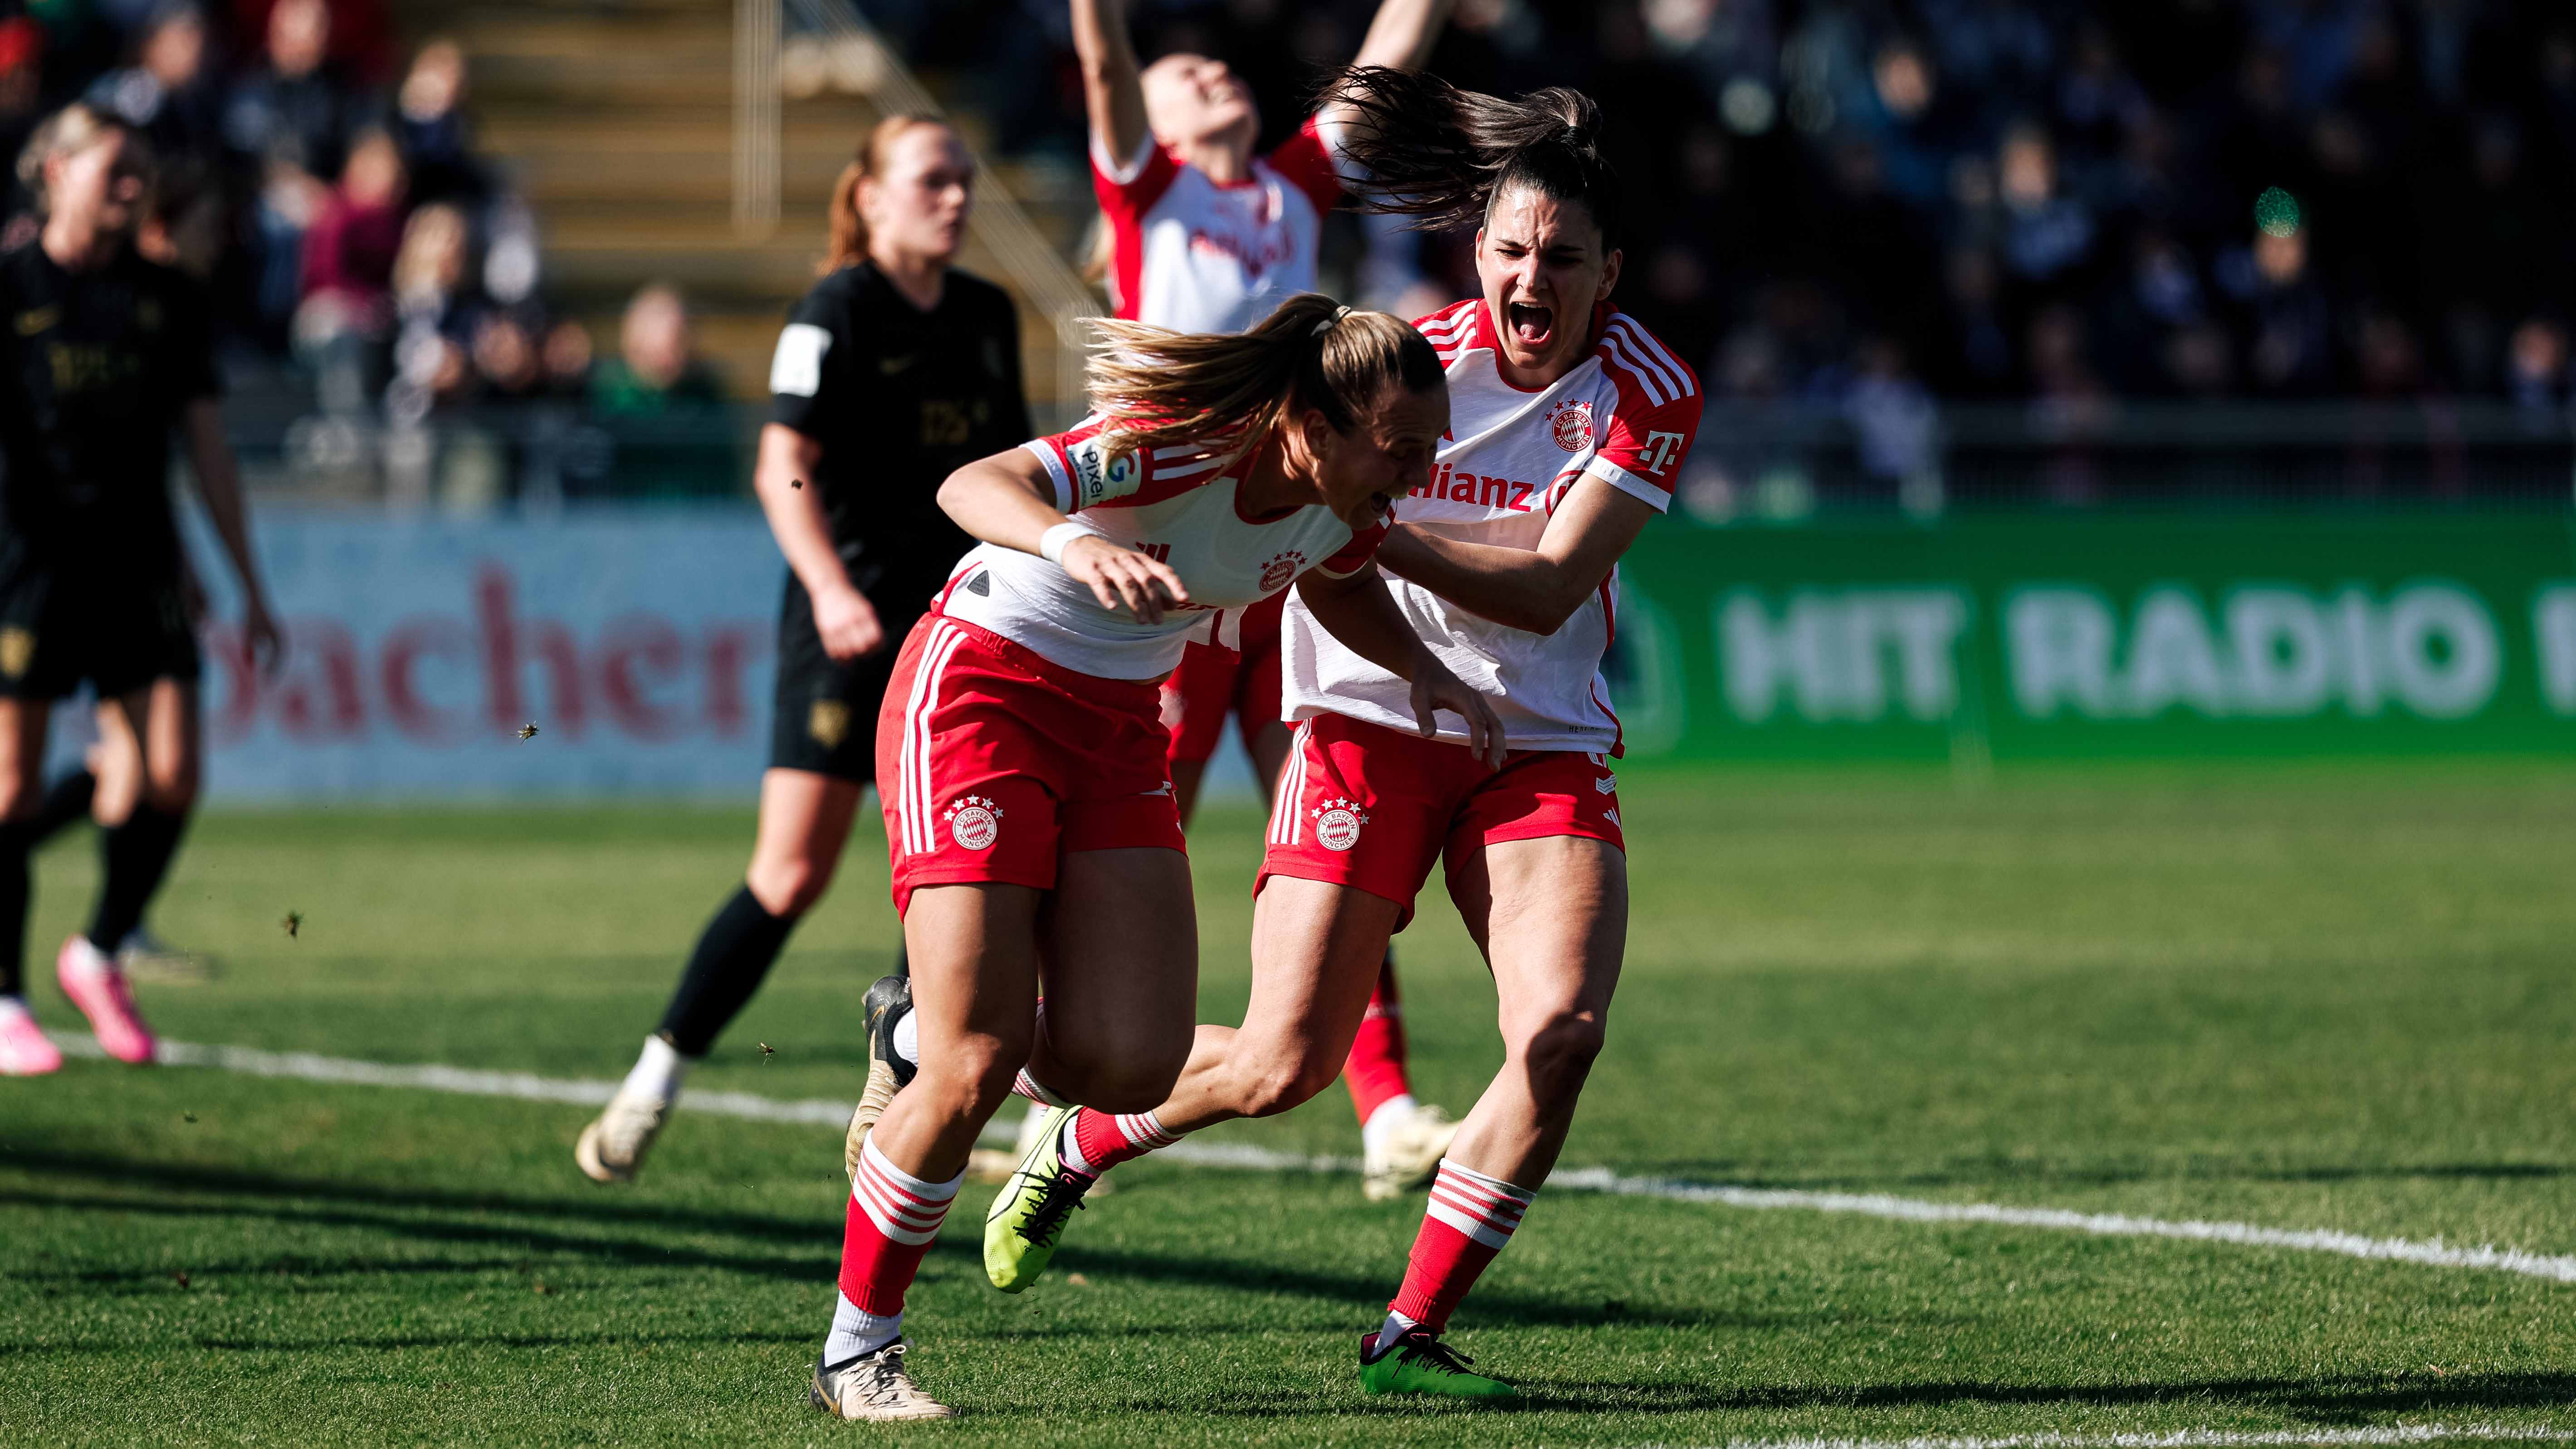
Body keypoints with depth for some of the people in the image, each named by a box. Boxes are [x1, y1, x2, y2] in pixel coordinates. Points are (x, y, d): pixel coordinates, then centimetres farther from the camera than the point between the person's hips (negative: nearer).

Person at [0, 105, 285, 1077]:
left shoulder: (167, 302, 10)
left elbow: (208, 449, 14)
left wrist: (250, 586, 13)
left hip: (139, 564, 4)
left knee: (173, 774, -7)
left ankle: (99, 957, 14)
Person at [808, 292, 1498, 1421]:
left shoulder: (1342, 504, -6)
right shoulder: (1170, 449, -28)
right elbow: (973, 486, -41)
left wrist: (1425, 673, 3)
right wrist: (1074, 546, -60)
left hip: (1117, 731, 7)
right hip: (978, 692, -7)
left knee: (1131, 1070, -8)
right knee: (977, 1064, -14)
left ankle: (925, 1039, 23)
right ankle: (856, 1351, 3)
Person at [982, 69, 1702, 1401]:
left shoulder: (1650, 395, -8)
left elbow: (1547, 589, -17)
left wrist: (1375, 535, -29)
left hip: (1544, 745, 2)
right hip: (1370, 724, -2)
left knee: (1562, 1032, -19)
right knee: (1283, 1063, -7)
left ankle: (1408, 1339, -5)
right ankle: (1079, 1146, 26)